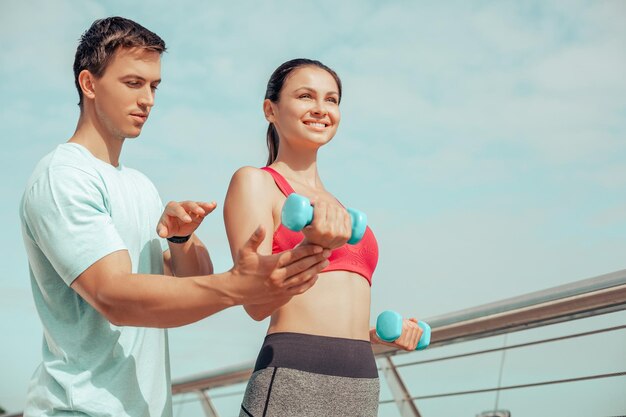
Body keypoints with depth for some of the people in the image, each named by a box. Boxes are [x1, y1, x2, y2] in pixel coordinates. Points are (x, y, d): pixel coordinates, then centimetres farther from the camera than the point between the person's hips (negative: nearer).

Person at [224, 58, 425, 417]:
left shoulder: (332, 204, 20)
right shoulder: (254, 181, -1)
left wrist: (379, 333, 14)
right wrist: (315, 245, -27)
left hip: (363, 384, 7)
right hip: (292, 381, -7)